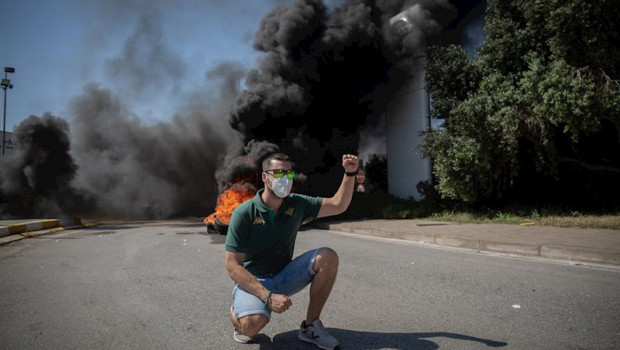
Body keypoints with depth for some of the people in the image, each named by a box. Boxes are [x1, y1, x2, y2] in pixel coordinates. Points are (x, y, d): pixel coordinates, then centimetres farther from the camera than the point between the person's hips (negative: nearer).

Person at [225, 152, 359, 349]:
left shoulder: (296, 204, -4)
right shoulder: (244, 213, -18)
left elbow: (338, 205, -2)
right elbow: (233, 266, -19)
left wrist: (350, 173, -19)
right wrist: (268, 296, -29)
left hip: (284, 275, 5)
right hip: (252, 281, -5)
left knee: (328, 258, -18)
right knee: (253, 324, -36)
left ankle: (310, 326, -3)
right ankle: (237, 313, 5)